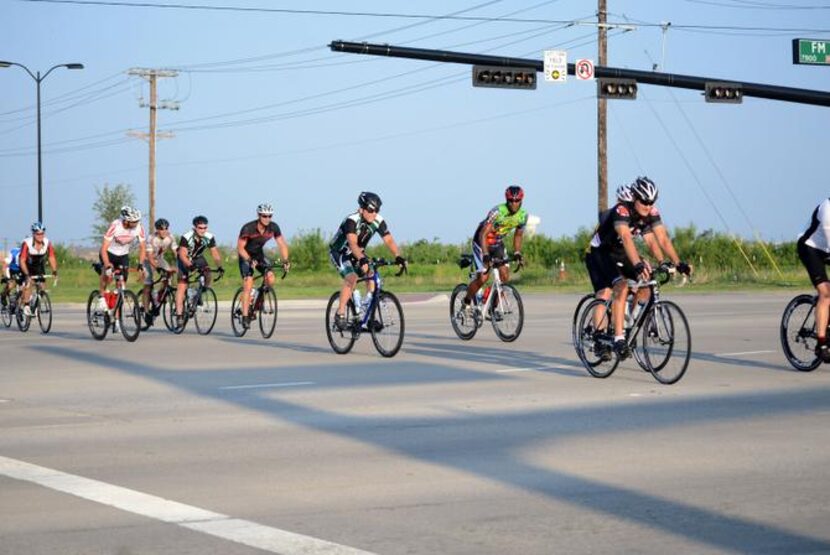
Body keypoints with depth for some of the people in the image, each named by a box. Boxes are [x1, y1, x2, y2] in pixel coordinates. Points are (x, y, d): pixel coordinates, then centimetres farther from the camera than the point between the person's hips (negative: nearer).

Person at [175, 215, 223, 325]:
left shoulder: (209, 237, -22)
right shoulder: (186, 237, -31)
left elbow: (215, 253, -20)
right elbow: (182, 255, -35)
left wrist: (219, 266, -36)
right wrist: (190, 265, -52)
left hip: (198, 258, 3)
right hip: (184, 260, -3)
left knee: (208, 275, -25)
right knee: (182, 285, -13)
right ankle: (179, 314, -14)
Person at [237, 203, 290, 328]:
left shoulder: (273, 227, -16)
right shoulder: (248, 228, -27)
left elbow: (282, 244, -13)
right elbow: (240, 248, -24)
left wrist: (285, 261, -28)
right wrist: (250, 260, -39)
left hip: (259, 254, 4)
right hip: (246, 256, -4)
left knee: (270, 278, -19)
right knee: (248, 285, -18)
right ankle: (245, 317, -15)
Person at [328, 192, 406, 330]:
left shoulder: (378, 221, -16)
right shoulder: (352, 220, -32)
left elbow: (389, 240, -24)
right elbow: (352, 243, -46)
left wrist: (398, 256, -42)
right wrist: (362, 259, -63)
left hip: (358, 253, 6)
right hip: (339, 252, -6)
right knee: (352, 278, -28)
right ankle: (340, 314, -19)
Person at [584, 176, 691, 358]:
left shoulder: (652, 213, -13)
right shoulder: (621, 210, -31)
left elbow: (663, 239, -17)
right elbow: (626, 238, -46)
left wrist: (678, 263, -30)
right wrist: (637, 265, -59)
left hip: (620, 254, 7)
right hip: (600, 253, -7)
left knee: (646, 281, -11)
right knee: (622, 287, -26)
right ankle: (619, 339, -28)